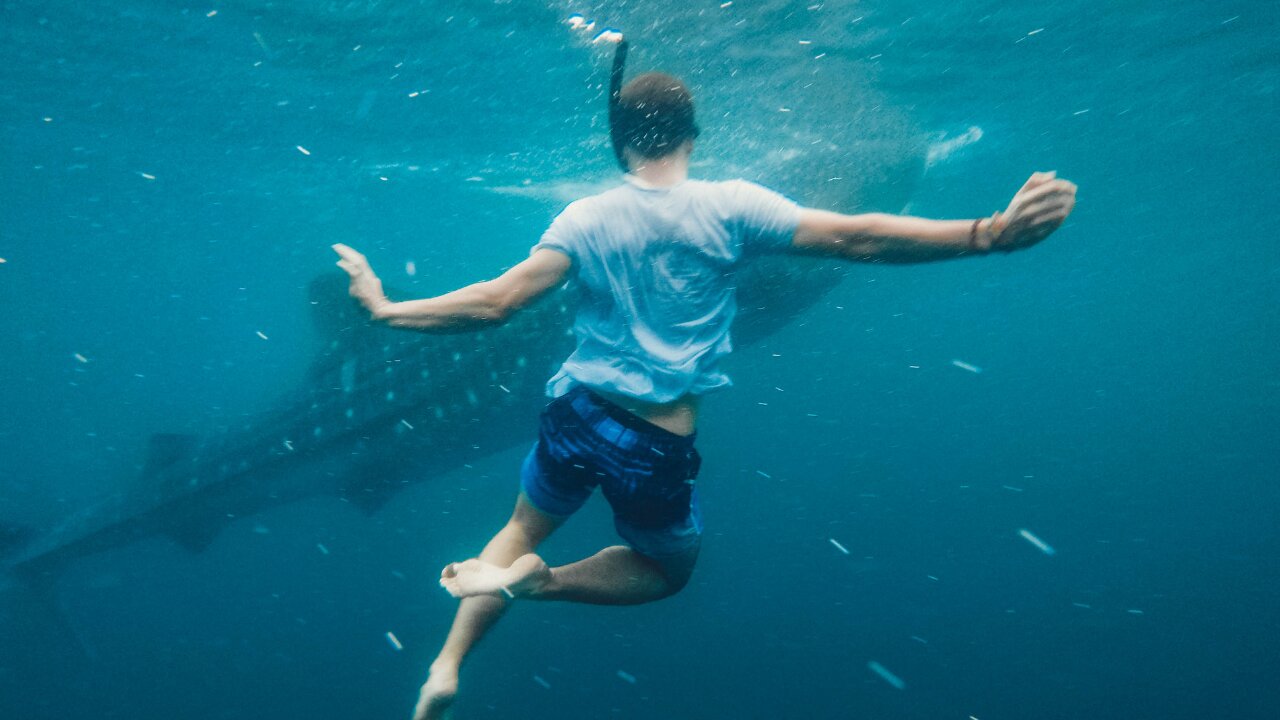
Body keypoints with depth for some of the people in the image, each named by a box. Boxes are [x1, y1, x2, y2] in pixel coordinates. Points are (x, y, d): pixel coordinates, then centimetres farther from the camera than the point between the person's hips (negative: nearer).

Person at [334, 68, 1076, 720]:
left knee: (521, 530, 30)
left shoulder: (584, 219, -4)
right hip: (661, 446, -3)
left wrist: (387, 309, 2)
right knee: (668, 568, 25)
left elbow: (494, 302, -10)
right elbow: (854, 237, -19)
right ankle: (537, 580, -2)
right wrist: (992, 233, -19)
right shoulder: (729, 207, -11)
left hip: (579, 417, 3)